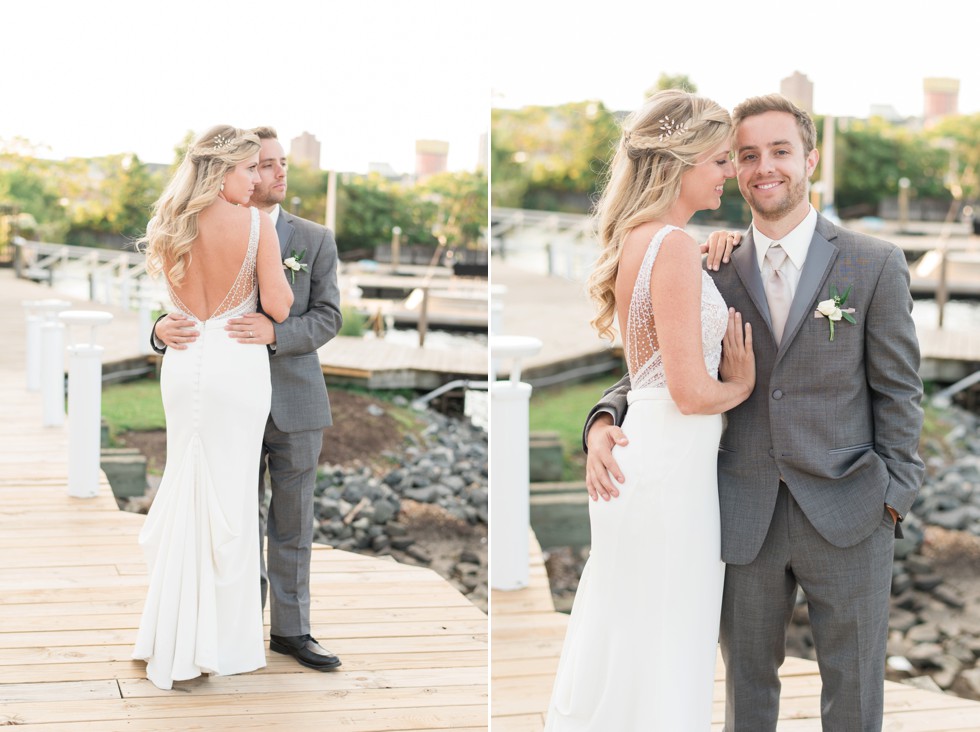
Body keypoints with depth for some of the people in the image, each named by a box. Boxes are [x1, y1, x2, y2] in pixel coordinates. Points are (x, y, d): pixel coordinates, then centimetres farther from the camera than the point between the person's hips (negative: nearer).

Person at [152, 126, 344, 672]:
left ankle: (291, 629, 16)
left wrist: (274, 332, -23)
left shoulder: (315, 240, 3)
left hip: (295, 404, 0)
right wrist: (165, 330, -21)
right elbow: (183, 305, 3)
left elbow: (327, 318, -5)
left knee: (293, 524, 6)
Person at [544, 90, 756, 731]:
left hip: (635, 460, 9)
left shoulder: (636, 239, 10)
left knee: (616, 647, 19)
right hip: (671, 469, -9)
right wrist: (743, 385, -1)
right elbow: (691, 392, -21)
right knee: (663, 660, 3)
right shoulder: (675, 246, -18)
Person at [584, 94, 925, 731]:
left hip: (847, 514, -2)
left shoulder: (876, 265, -2)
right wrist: (604, 423, -14)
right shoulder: (715, 274, 4)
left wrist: (893, 500, -6)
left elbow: (899, 391, 0)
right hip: (746, 519, 2)